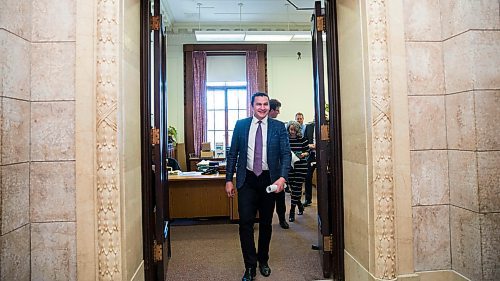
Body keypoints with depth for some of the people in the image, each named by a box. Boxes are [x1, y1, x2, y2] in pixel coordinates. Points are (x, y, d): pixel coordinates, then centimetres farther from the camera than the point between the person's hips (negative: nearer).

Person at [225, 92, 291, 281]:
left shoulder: (278, 127, 0)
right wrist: (229, 179, 1)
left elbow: (286, 154, -4)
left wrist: (282, 177, -18)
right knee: (245, 222, -4)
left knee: (266, 223, 13)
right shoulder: (240, 125, 3)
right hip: (247, 180, 0)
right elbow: (232, 154, 6)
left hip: (269, 180, 0)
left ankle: (263, 261, 32)